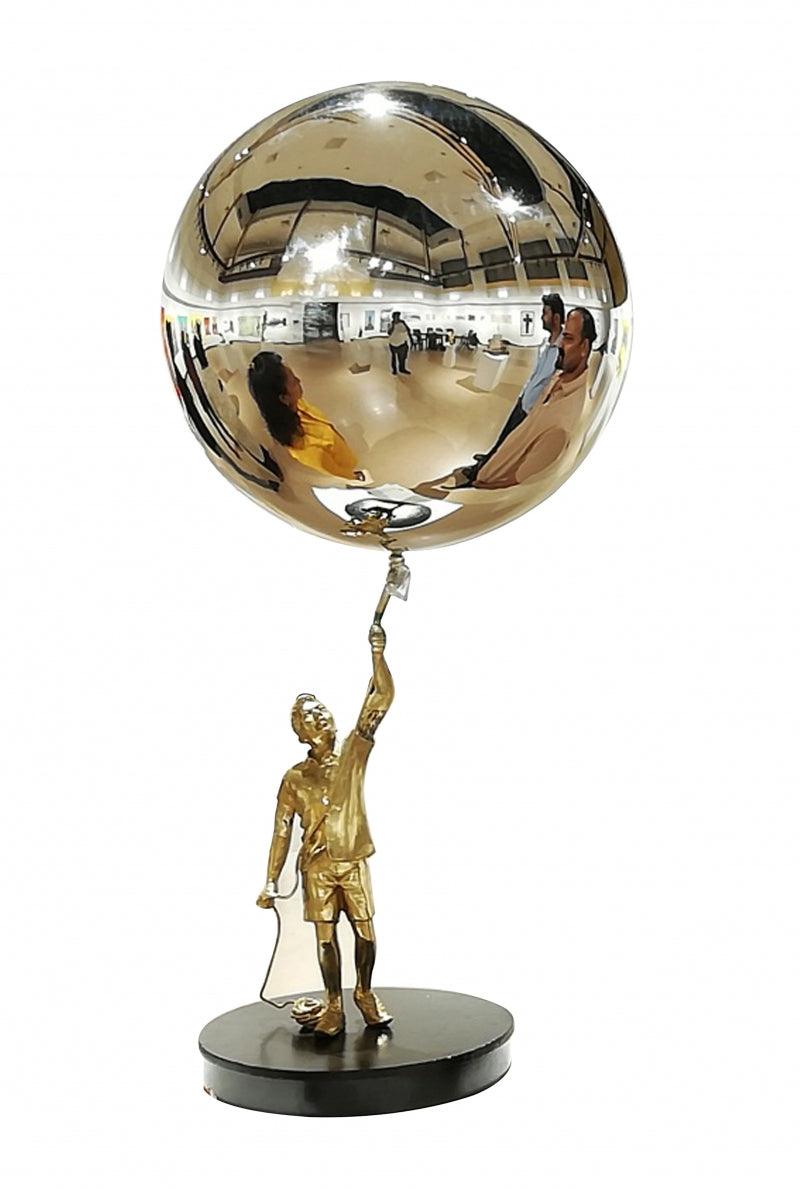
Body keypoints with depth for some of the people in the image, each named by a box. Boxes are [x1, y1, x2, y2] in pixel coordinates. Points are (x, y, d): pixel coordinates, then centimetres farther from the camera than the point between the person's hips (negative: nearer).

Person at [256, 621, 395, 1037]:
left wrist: (378, 654, -20)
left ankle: (365, 993, 26)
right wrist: (271, 881, -3)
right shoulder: (294, 778, 1)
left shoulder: (354, 753, 0)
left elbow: (382, 696, -9)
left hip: (354, 862, 0)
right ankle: (333, 1005, 17)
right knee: (326, 936, 3)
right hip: (316, 866, 0)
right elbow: (282, 831, 2)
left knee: (365, 933, 3)